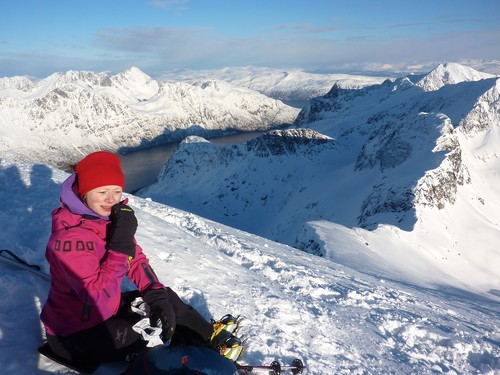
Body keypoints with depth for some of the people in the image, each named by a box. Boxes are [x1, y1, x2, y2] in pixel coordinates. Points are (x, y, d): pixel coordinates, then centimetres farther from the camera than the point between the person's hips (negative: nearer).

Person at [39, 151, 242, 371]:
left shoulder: (112, 217, -7)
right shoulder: (70, 238, -31)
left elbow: (136, 260, 2)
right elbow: (99, 300, -35)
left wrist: (156, 295, -12)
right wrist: (121, 243, -36)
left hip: (105, 310, 7)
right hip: (75, 335, -7)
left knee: (167, 297, 5)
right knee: (157, 340, -14)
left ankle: (212, 340, 19)